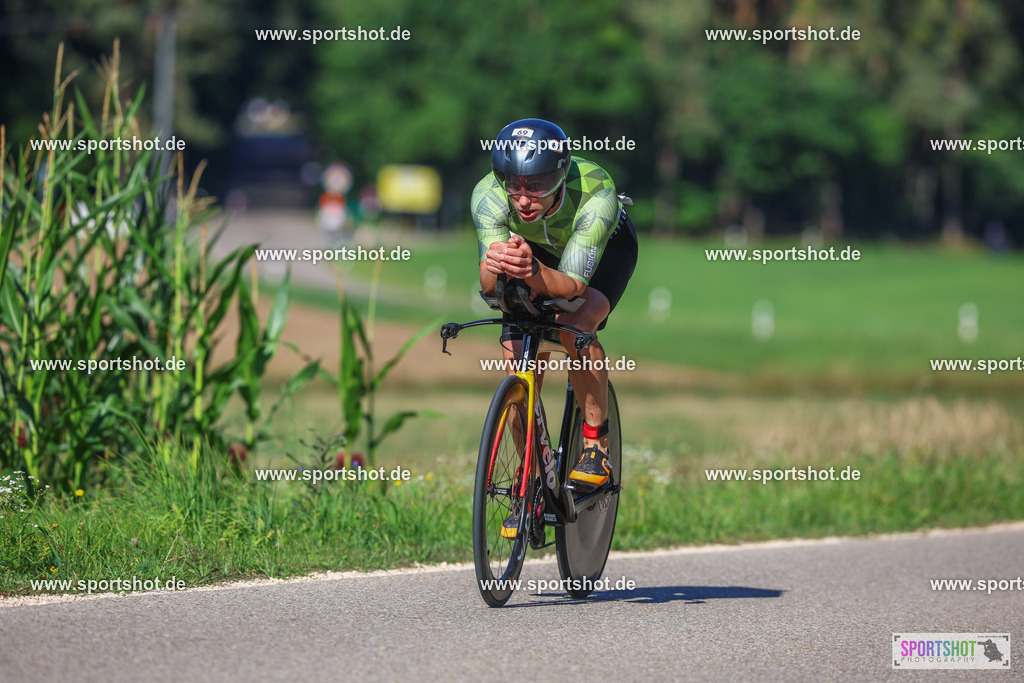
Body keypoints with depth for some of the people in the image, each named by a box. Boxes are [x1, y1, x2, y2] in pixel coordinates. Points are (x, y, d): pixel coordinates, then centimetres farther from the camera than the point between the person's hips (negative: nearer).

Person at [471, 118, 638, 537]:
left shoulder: (594, 193, -41)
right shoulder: (489, 195, -34)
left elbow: (572, 285, -44)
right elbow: (489, 287, -39)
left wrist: (533, 272, -65)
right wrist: (493, 269, -62)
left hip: (606, 247, -3)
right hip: (538, 247, 3)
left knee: (575, 326, -31)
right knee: (517, 357, -13)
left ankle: (596, 441, -12)